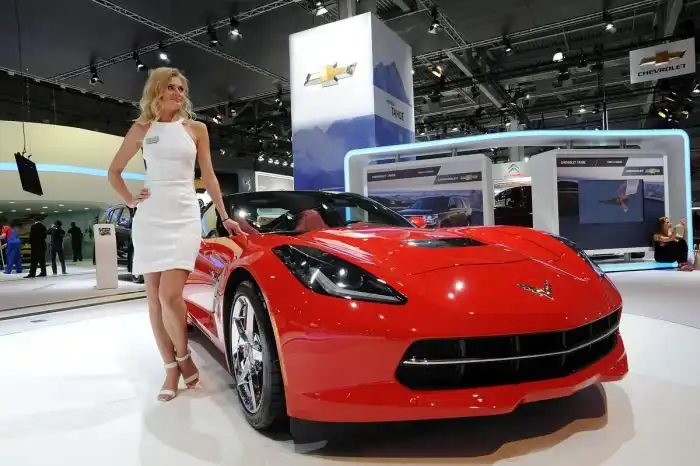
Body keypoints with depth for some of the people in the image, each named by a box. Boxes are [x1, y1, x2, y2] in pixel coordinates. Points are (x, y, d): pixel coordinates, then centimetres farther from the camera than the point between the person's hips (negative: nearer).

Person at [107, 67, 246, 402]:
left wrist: (224, 217, 8)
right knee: (154, 299, 2)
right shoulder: (142, 129, 9)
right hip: (149, 219, 2)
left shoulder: (196, 129, 9)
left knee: (170, 295, -16)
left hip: (184, 217, -2)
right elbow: (114, 171, 18)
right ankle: (171, 368, 14)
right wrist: (130, 201, 4)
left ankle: (184, 356, 8)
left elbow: (208, 176, 11)